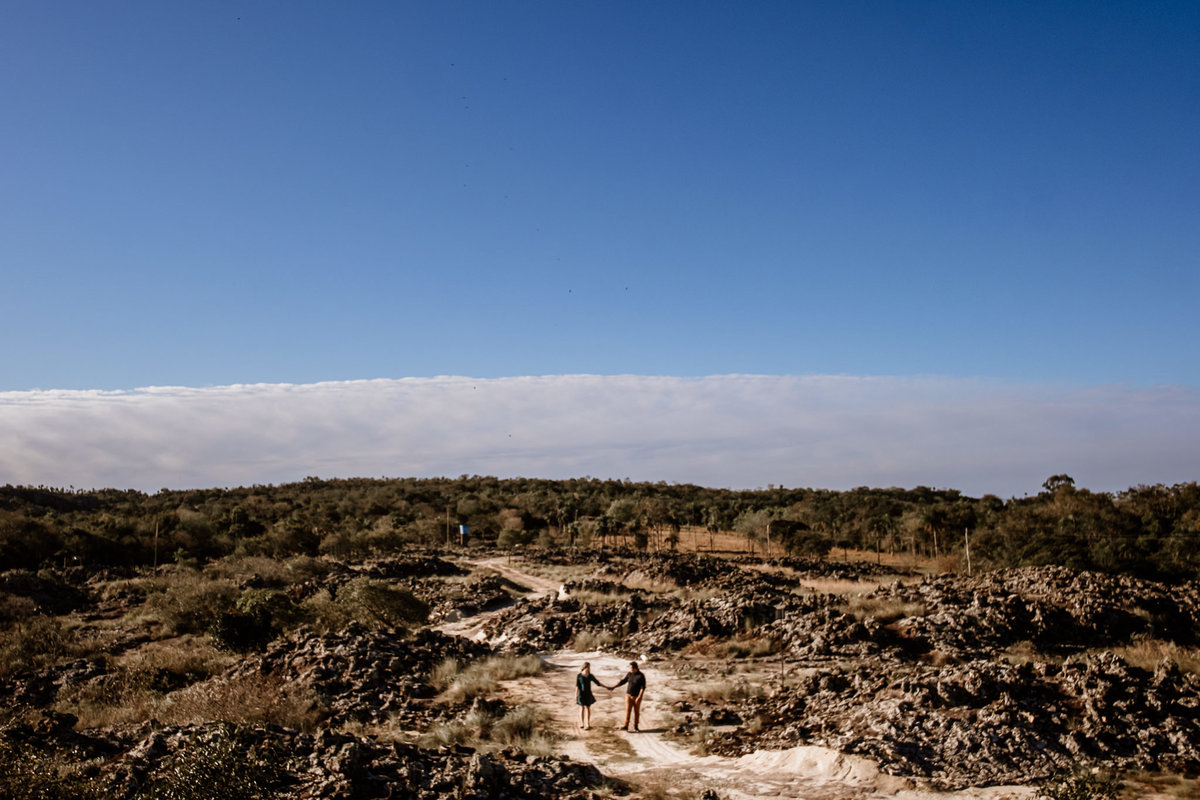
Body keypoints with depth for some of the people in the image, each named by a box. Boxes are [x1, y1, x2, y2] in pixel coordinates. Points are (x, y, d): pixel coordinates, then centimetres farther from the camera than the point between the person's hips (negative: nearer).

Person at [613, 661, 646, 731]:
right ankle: (626, 726, -12)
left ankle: (635, 726, 25)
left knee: (636, 711, 8)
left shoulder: (641, 676, -17)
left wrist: (639, 698, -26)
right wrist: (613, 687, -3)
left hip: (637, 697, -3)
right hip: (629, 695, 3)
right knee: (628, 710, -7)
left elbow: (643, 688, -19)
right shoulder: (629, 674, -2)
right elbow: (622, 681, 4)